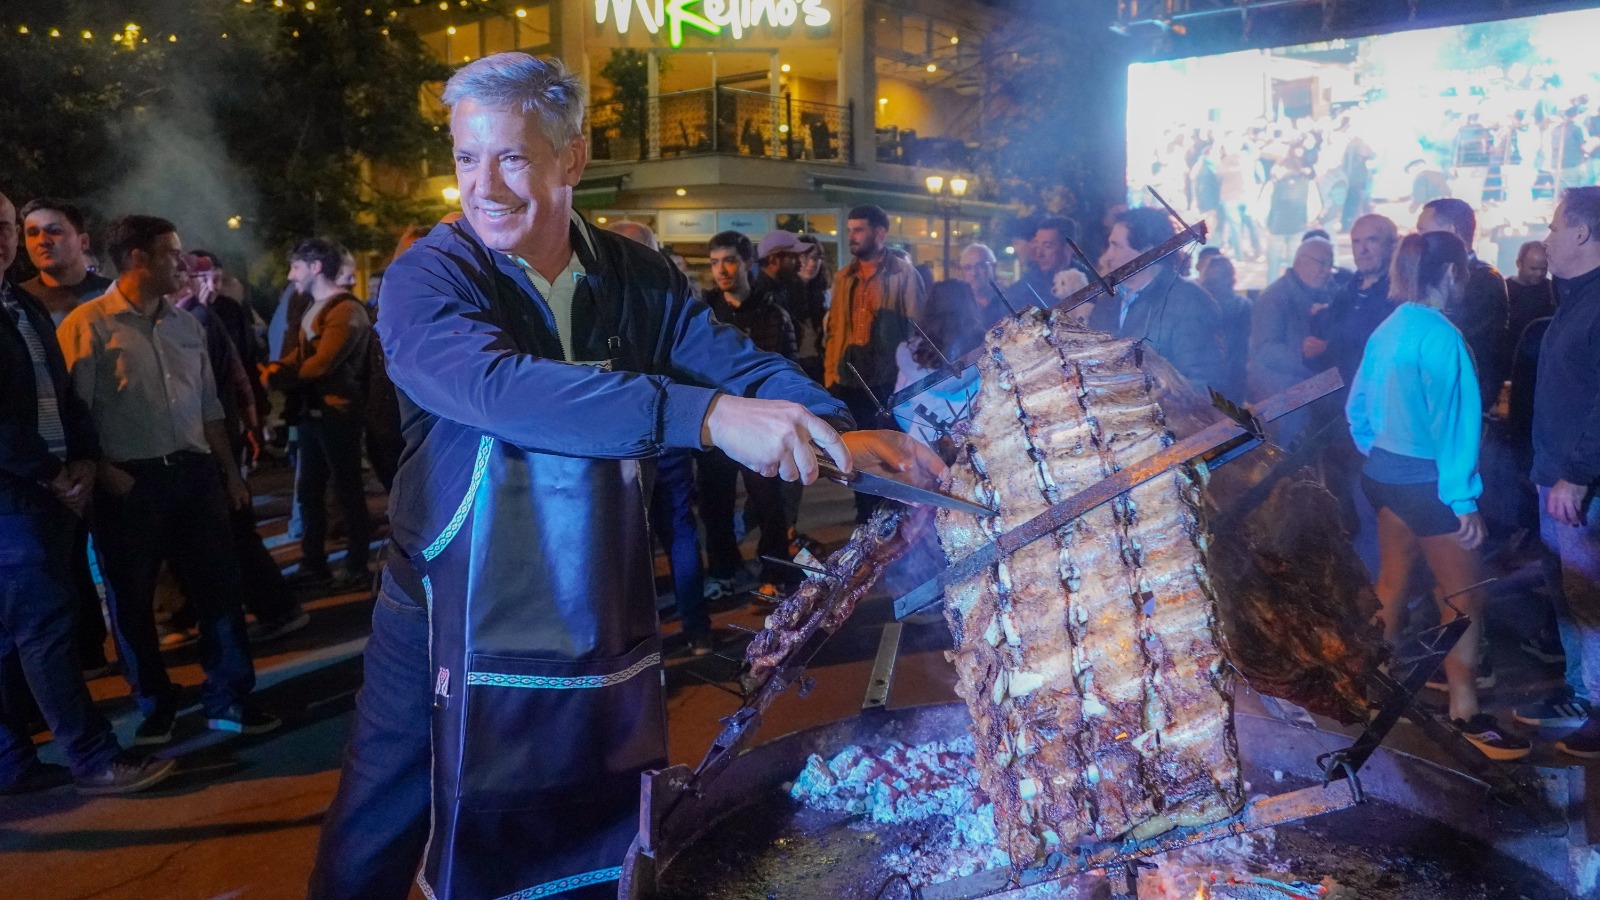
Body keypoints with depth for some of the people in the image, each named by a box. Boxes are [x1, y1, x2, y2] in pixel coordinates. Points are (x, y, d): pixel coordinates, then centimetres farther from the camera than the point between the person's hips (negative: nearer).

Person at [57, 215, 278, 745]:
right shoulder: (88, 325, -6)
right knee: (132, 599, 8)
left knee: (220, 585, 6)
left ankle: (227, 701, 18)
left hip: (194, 472, 5)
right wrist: (105, 474, -17)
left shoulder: (186, 325, 13)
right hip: (129, 483, -5)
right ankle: (154, 706, 26)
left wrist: (229, 472, 15)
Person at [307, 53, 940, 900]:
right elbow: (501, 387, -33)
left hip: (604, 631, 4)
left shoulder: (636, 278, 0)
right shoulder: (427, 279, -15)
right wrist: (705, 416, -43)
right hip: (454, 630, -3)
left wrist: (841, 430, -27)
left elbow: (735, 362, -7)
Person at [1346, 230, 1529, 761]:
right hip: (1426, 480, -9)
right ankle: (1465, 711, 3)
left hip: (1384, 473, 9)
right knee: (1464, 596, -1)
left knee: (1394, 577, 21)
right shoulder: (1440, 335, -19)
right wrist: (1465, 500, -17)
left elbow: (1358, 405, 13)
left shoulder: (1386, 330, 5)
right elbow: (1453, 421, -20)